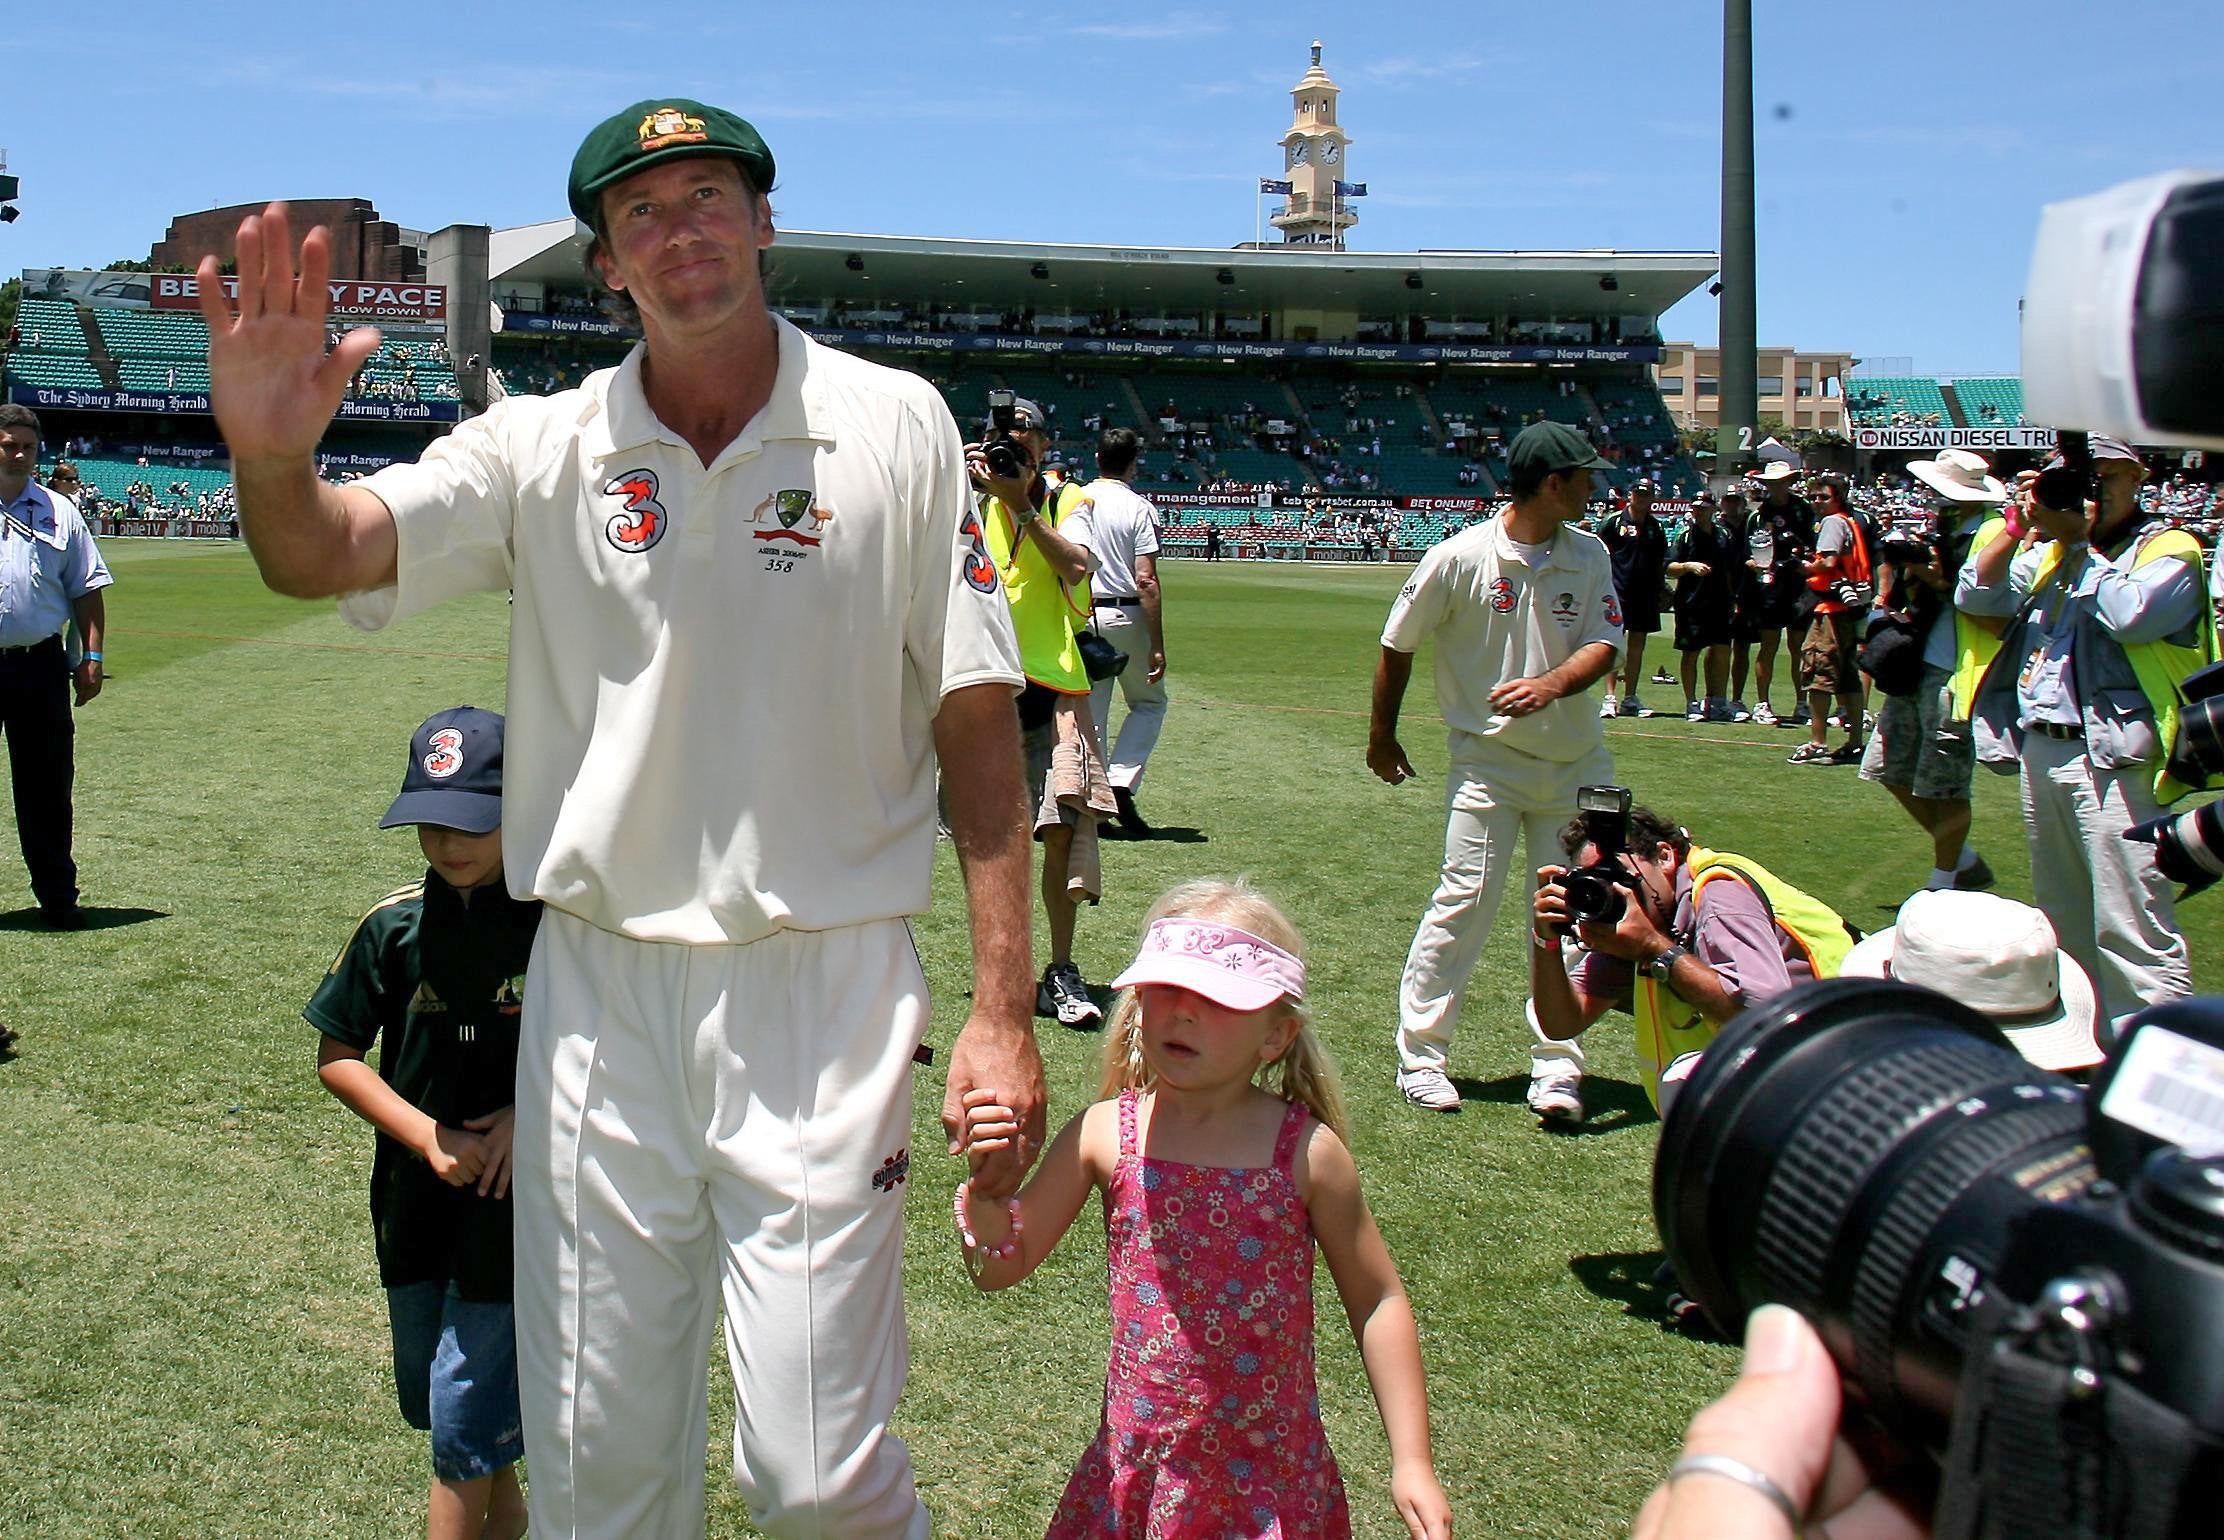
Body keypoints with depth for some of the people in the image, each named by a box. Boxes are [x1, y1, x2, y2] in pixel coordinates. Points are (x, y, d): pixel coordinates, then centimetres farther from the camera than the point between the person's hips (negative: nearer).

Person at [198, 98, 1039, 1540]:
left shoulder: (894, 425, 0)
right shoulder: (545, 447, 4)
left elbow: (975, 718, -2)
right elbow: (322, 555, -8)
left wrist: (1004, 1010, -7)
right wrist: (270, 455, -33)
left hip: (820, 991, -2)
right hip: (601, 992, 3)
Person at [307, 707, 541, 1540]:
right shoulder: (395, 925, -4)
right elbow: (336, 1056, 2)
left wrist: (532, 1114, -18)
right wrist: (427, 1134, -11)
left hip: (517, 1200, -4)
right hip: (414, 1198, 4)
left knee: (466, 1416, -3)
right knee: (428, 1398, 19)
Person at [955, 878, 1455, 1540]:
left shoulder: (1305, 1151, -11)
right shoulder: (1105, 1135, -7)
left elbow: (1377, 1302, -2)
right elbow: (999, 1269, 0)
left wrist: (1412, 1462, -5)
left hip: (1273, 1476, -1)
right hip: (1136, 1469, 2)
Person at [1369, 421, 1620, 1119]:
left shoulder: (1589, 555, 3)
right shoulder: (1462, 556, -10)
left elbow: (1604, 643, -3)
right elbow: (1398, 644, 0)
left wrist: (1551, 684, -24)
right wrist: (1381, 735, 7)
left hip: (1575, 762, 4)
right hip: (1488, 757, -4)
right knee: (1464, 901, -7)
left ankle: (1557, 1068, 12)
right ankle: (1420, 1056, 5)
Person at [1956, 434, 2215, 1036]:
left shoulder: (2169, 550, 0)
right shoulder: (2048, 551, 19)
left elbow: (2129, 613, -19)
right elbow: (1975, 595, 9)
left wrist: (2079, 541, -9)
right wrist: (2020, 525, 0)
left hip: (2110, 757, -7)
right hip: (2039, 752, 7)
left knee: (2131, 930, -12)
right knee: (2061, 925, 15)